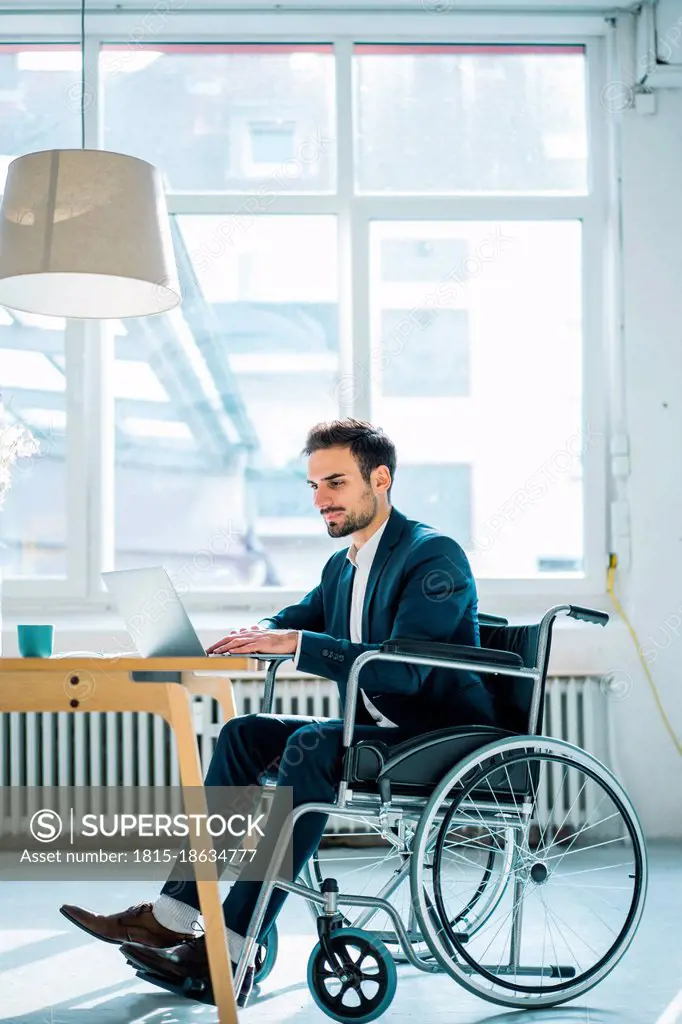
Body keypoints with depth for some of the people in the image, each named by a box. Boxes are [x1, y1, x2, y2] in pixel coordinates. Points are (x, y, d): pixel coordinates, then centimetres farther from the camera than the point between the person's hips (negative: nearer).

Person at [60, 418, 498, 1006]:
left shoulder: (434, 555, -14)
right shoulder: (343, 565, 14)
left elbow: (404, 670, -25)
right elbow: (296, 621, 23)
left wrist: (296, 643, -27)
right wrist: (258, 635, -2)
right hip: (378, 729, 9)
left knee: (313, 744, -31)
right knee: (244, 733, -3)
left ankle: (233, 952, -31)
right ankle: (174, 915, -8)